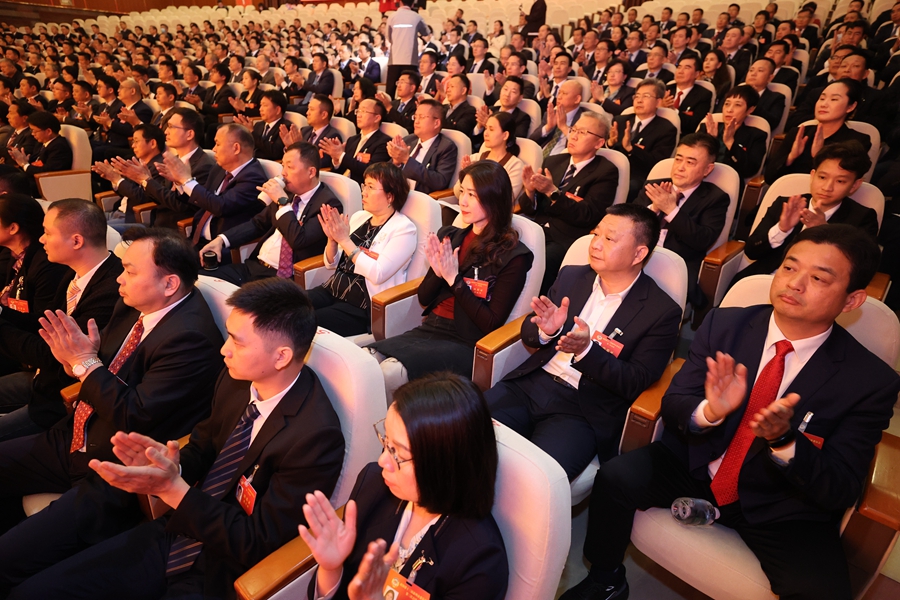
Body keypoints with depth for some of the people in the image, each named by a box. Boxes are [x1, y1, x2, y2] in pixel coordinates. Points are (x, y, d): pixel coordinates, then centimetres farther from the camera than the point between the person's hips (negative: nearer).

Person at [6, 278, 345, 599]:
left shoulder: (315, 438, -28)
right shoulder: (237, 377, -7)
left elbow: (258, 545, -21)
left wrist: (172, 488, -25)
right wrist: (172, 465, -13)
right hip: (175, 538, 6)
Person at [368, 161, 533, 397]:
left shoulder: (512, 256, -6)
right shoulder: (450, 237, 10)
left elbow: (492, 324, -10)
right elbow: (423, 298, 14)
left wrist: (454, 278, -15)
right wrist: (438, 273, -7)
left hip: (465, 344, -5)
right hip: (429, 330, 6)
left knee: (391, 373, -29)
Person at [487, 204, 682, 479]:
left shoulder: (662, 312, -3)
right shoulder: (571, 277, 9)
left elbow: (635, 384, -7)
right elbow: (528, 333, 12)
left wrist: (587, 351, -22)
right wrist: (546, 331, -12)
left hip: (584, 411, -4)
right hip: (530, 384, 5)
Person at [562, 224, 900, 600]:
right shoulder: (724, 324, -7)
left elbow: (841, 493, -12)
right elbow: (672, 405, -6)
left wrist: (784, 439, -32)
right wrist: (709, 411, -30)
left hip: (781, 506, -1)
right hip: (693, 466, 1)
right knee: (616, 478, -23)